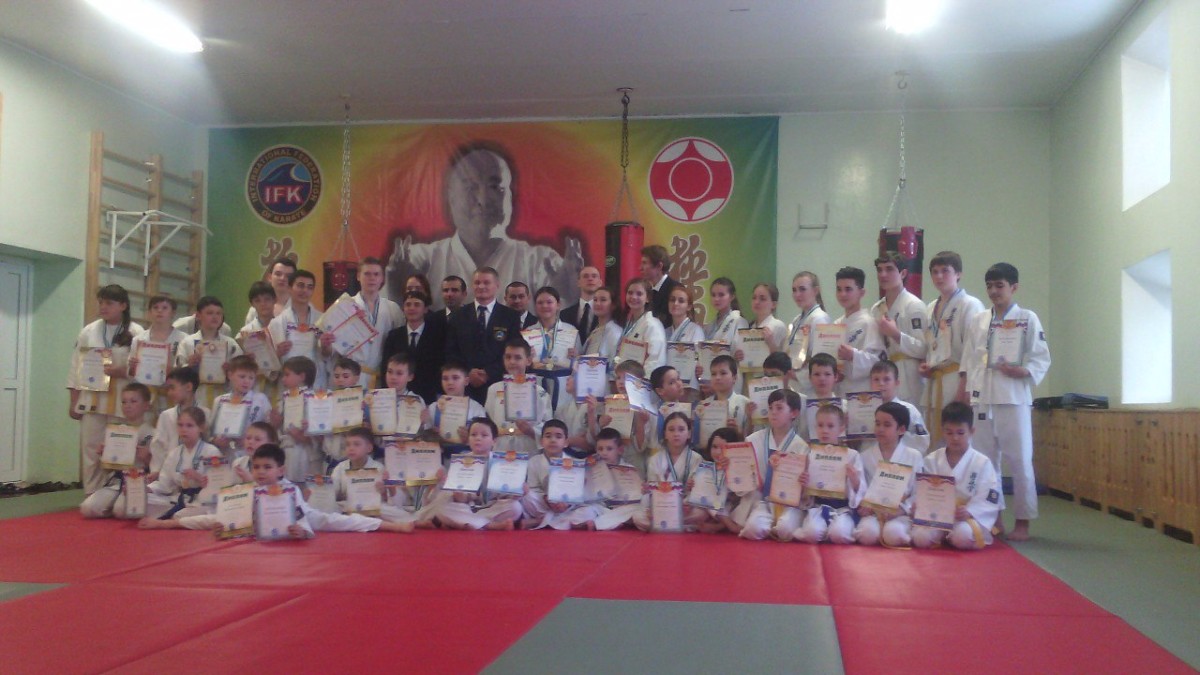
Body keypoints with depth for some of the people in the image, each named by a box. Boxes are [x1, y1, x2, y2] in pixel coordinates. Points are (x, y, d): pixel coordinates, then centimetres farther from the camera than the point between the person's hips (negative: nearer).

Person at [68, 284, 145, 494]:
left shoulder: (136, 334, -3)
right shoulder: (89, 332, 6)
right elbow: (76, 369, 8)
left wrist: (120, 371, -20)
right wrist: (74, 403, 5)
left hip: (123, 402, -2)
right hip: (92, 400, 3)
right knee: (91, 450, 5)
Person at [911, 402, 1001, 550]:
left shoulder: (982, 462, -1)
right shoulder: (931, 461, 7)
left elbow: (988, 499, -7)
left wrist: (969, 512, -25)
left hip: (969, 517, -2)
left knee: (962, 537, -35)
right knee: (921, 538, -27)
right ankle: (942, 537, 5)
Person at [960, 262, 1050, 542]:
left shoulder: (1027, 318, 1)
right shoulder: (978, 321, 12)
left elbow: (1041, 358, -1)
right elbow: (968, 361, 13)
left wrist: (1024, 371, -20)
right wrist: (965, 394, 7)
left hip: (1013, 398, -4)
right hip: (982, 398, 4)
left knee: (1019, 461, -2)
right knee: (987, 459, 10)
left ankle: (1022, 523, 7)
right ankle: (994, 519, 21)